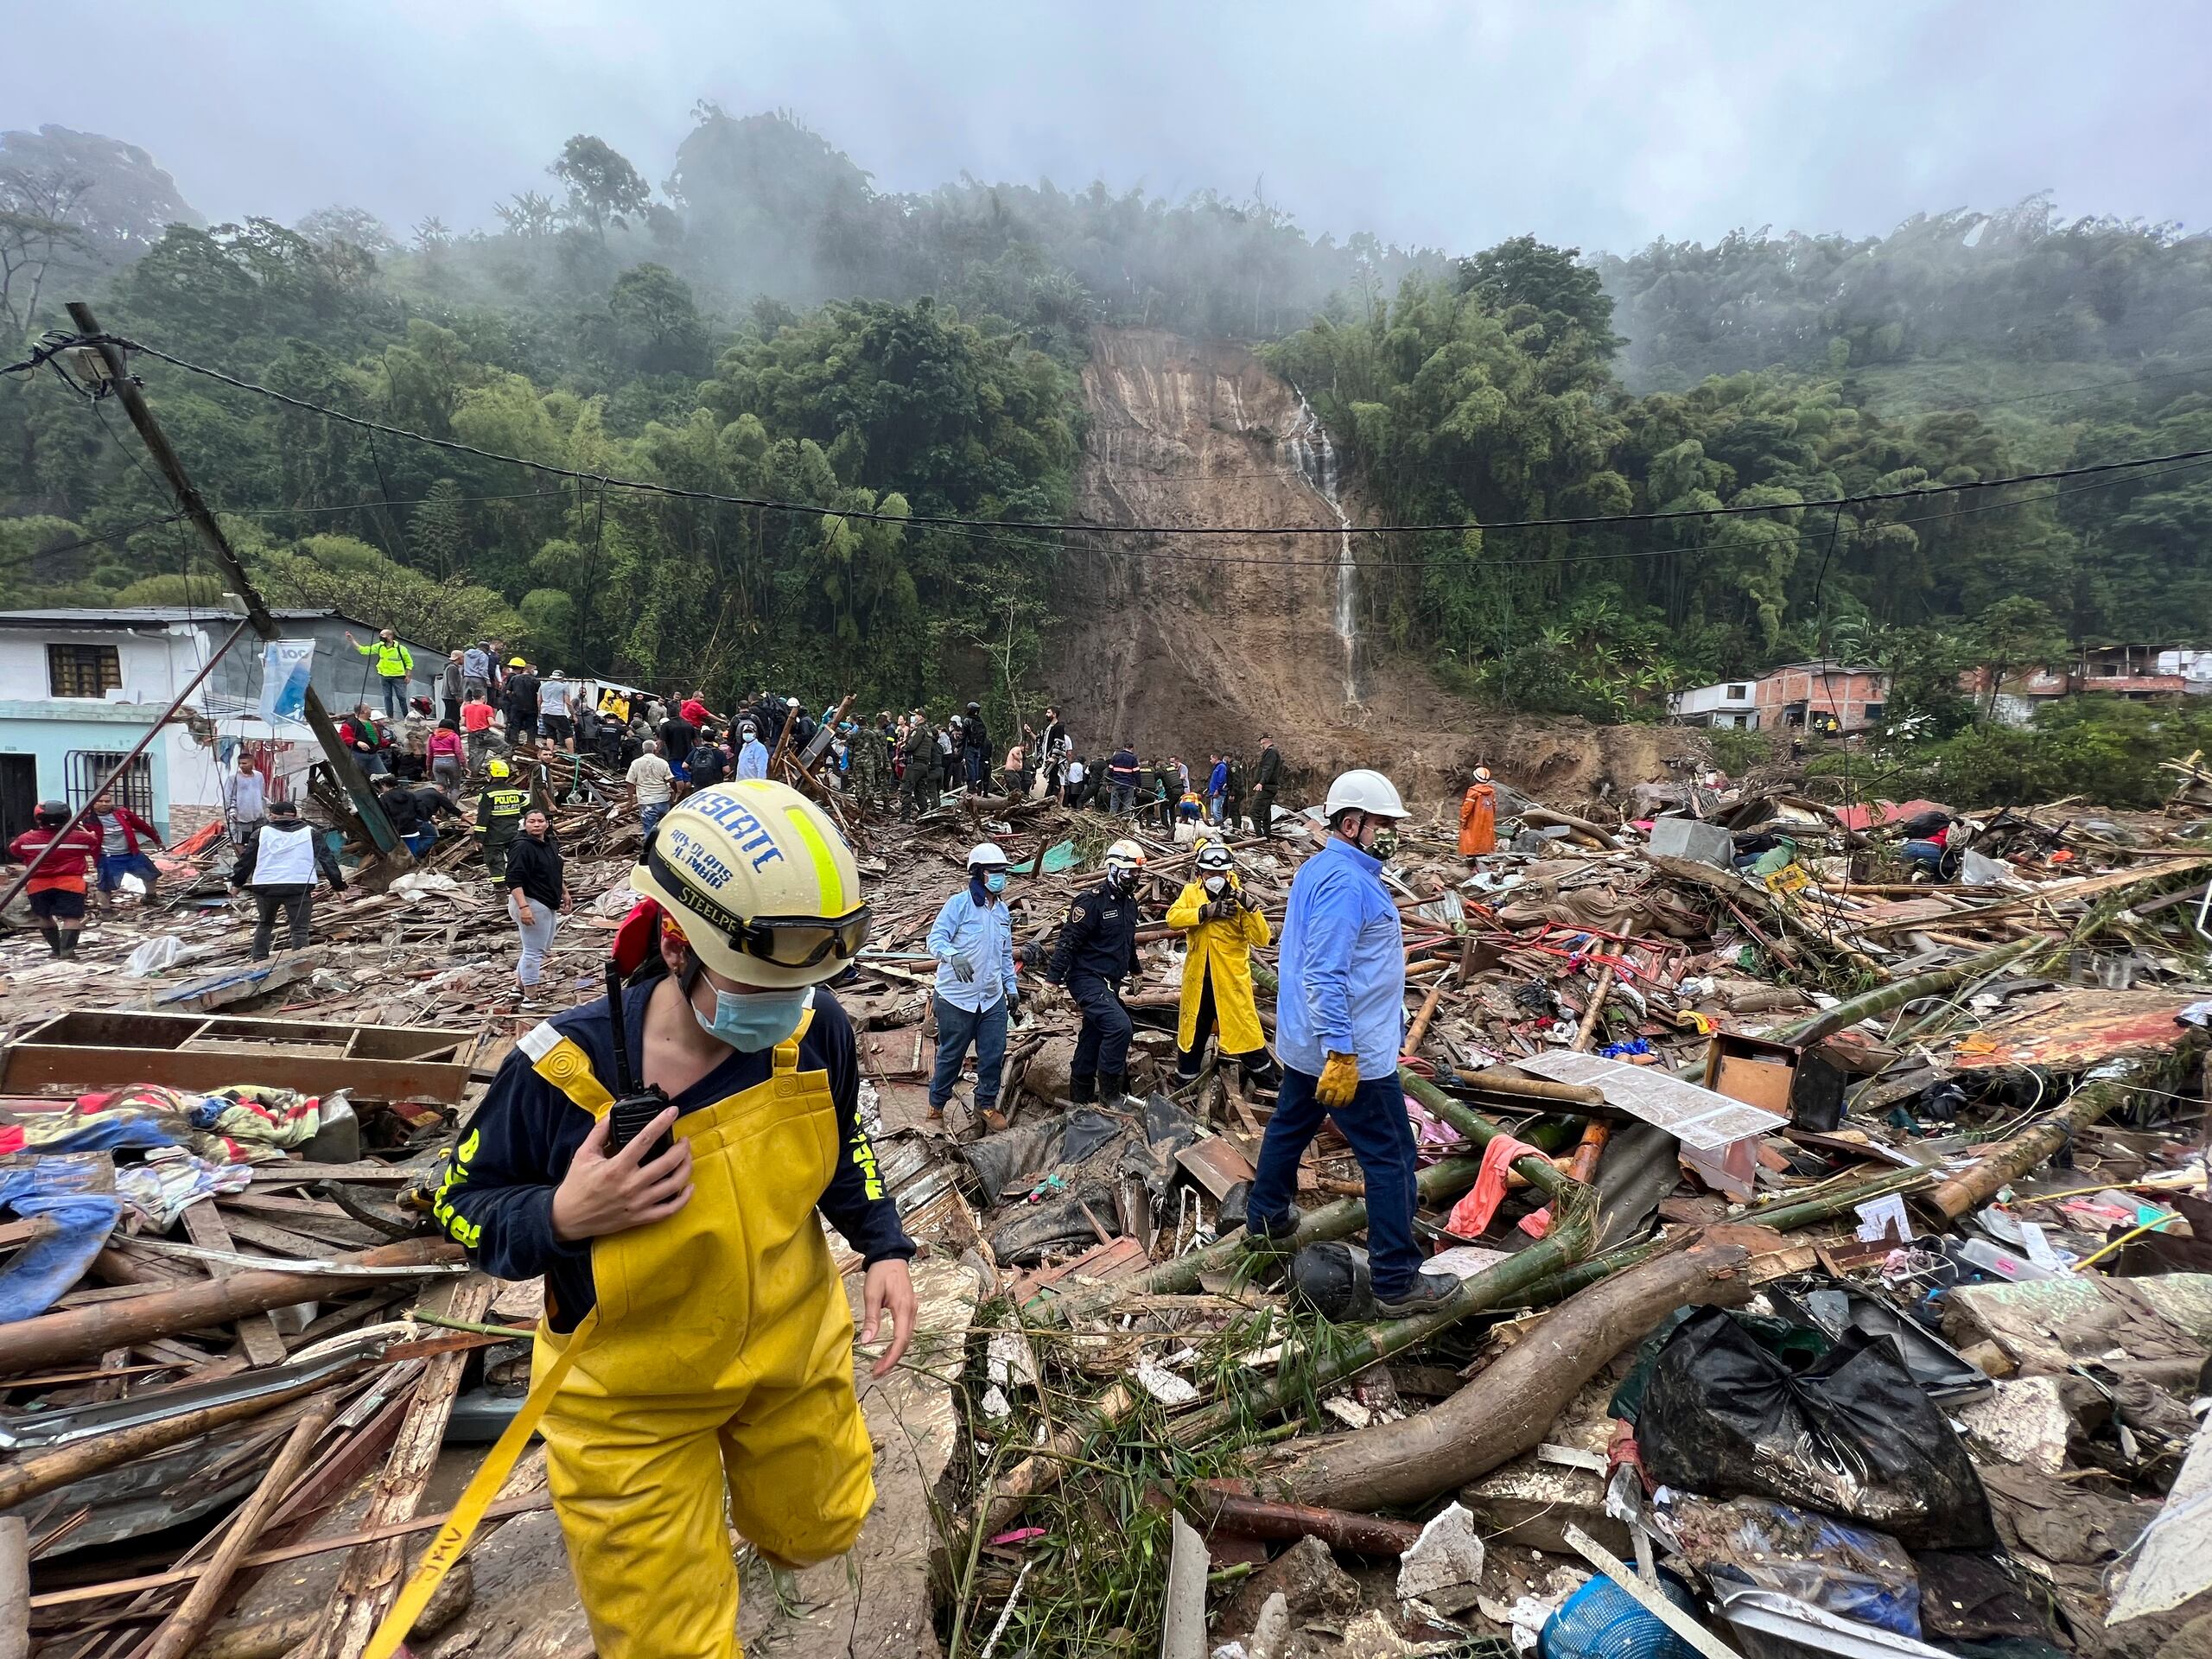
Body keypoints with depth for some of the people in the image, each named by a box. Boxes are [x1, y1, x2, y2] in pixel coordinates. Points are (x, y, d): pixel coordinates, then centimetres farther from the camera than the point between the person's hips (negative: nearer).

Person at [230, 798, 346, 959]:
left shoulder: (262, 833, 13)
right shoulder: (310, 832, 11)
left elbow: (246, 859, 17)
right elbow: (327, 859, 9)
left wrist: (237, 882, 30)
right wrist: (338, 884, 13)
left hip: (265, 885, 2)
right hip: (299, 887, -2)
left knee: (264, 924, 23)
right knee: (299, 929, 0)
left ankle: (259, 961, 25)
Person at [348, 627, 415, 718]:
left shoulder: (400, 648, -11)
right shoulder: (379, 646, -1)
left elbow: (409, 662, -3)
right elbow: (363, 650, 1)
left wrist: (408, 676, -7)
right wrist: (351, 640, -4)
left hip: (398, 677, -4)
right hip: (384, 677, 4)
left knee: (401, 697, -1)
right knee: (387, 697, 8)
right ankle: (389, 717, 14)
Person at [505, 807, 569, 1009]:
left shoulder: (551, 844, 9)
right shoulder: (522, 847, -19)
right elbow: (514, 880, -24)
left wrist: (564, 892, 25)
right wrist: (523, 907, -30)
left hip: (548, 905, 10)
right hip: (531, 904, -10)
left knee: (543, 947, 22)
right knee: (535, 950, -4)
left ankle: (520, 982, 38)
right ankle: (530, 996, 5)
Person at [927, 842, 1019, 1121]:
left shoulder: (1002, 910, 11)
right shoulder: (959, 903, -11)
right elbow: (936, 938, -20)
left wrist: (1012, 986, 20)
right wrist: (954, 955, -39)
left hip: (993, 998, 6)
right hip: (957, 997, -6)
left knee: (994, 1055, 8)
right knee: (951, 1055, 8)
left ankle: (986, 1103, 27)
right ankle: (936, 1105, 27)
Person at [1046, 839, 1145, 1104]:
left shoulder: (1129, 901, 11)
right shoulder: (1092, 900, -16)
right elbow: (1068, 940, -18)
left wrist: (1135, 971, 35)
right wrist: (1052, 980, -20)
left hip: (1110, 983, 9)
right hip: (1087, 980, -9)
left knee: (1092, 1040, 13)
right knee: (1119, 1026, -23)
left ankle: (1080, 1099, 24)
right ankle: (1110, 1097, -12)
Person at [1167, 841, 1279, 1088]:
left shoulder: (1238, 897, -6)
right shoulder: (1191, 893, 2)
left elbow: (1261, 938, -13)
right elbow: (1173, 917, -17)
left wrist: (1250, 907, -26)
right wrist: (1207, 911, -26)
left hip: (1232, 979, -3)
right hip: (1197, 979, 3)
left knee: (1246, 1035, 1)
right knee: (1191, 1034, 16)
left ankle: (1269, 1089, 18)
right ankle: (1184, 1087, 33)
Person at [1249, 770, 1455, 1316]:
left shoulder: (1319, 868, 10)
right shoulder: (1347, 881, -23)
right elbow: (1326, 974, -29)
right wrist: (1342, 1054, -30)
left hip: (1304, 1043, 10)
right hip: (1348, 1049, -10)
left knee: (1290, 1126, 24)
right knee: (1391, 1159, -1)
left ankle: (1267, 1219, 42)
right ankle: (1398, 1282, 7)